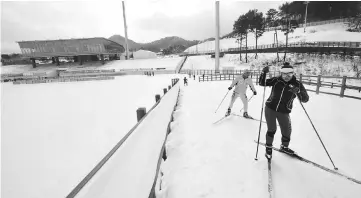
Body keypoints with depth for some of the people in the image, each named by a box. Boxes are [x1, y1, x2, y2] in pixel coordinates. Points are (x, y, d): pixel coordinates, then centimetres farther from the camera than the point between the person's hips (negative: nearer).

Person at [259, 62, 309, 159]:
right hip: (270, 108, -1)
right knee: (271, 129, 4)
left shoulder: (297, 84, -8)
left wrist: (297, 92, -36)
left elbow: (305, 99, -15)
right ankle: (268, 148, 25)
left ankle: (284, 147, 42)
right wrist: (264, 73, -22)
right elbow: (262, 83, -5)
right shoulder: (276, 80, -7)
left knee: (287, 132, 13)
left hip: (284, 112, 2)